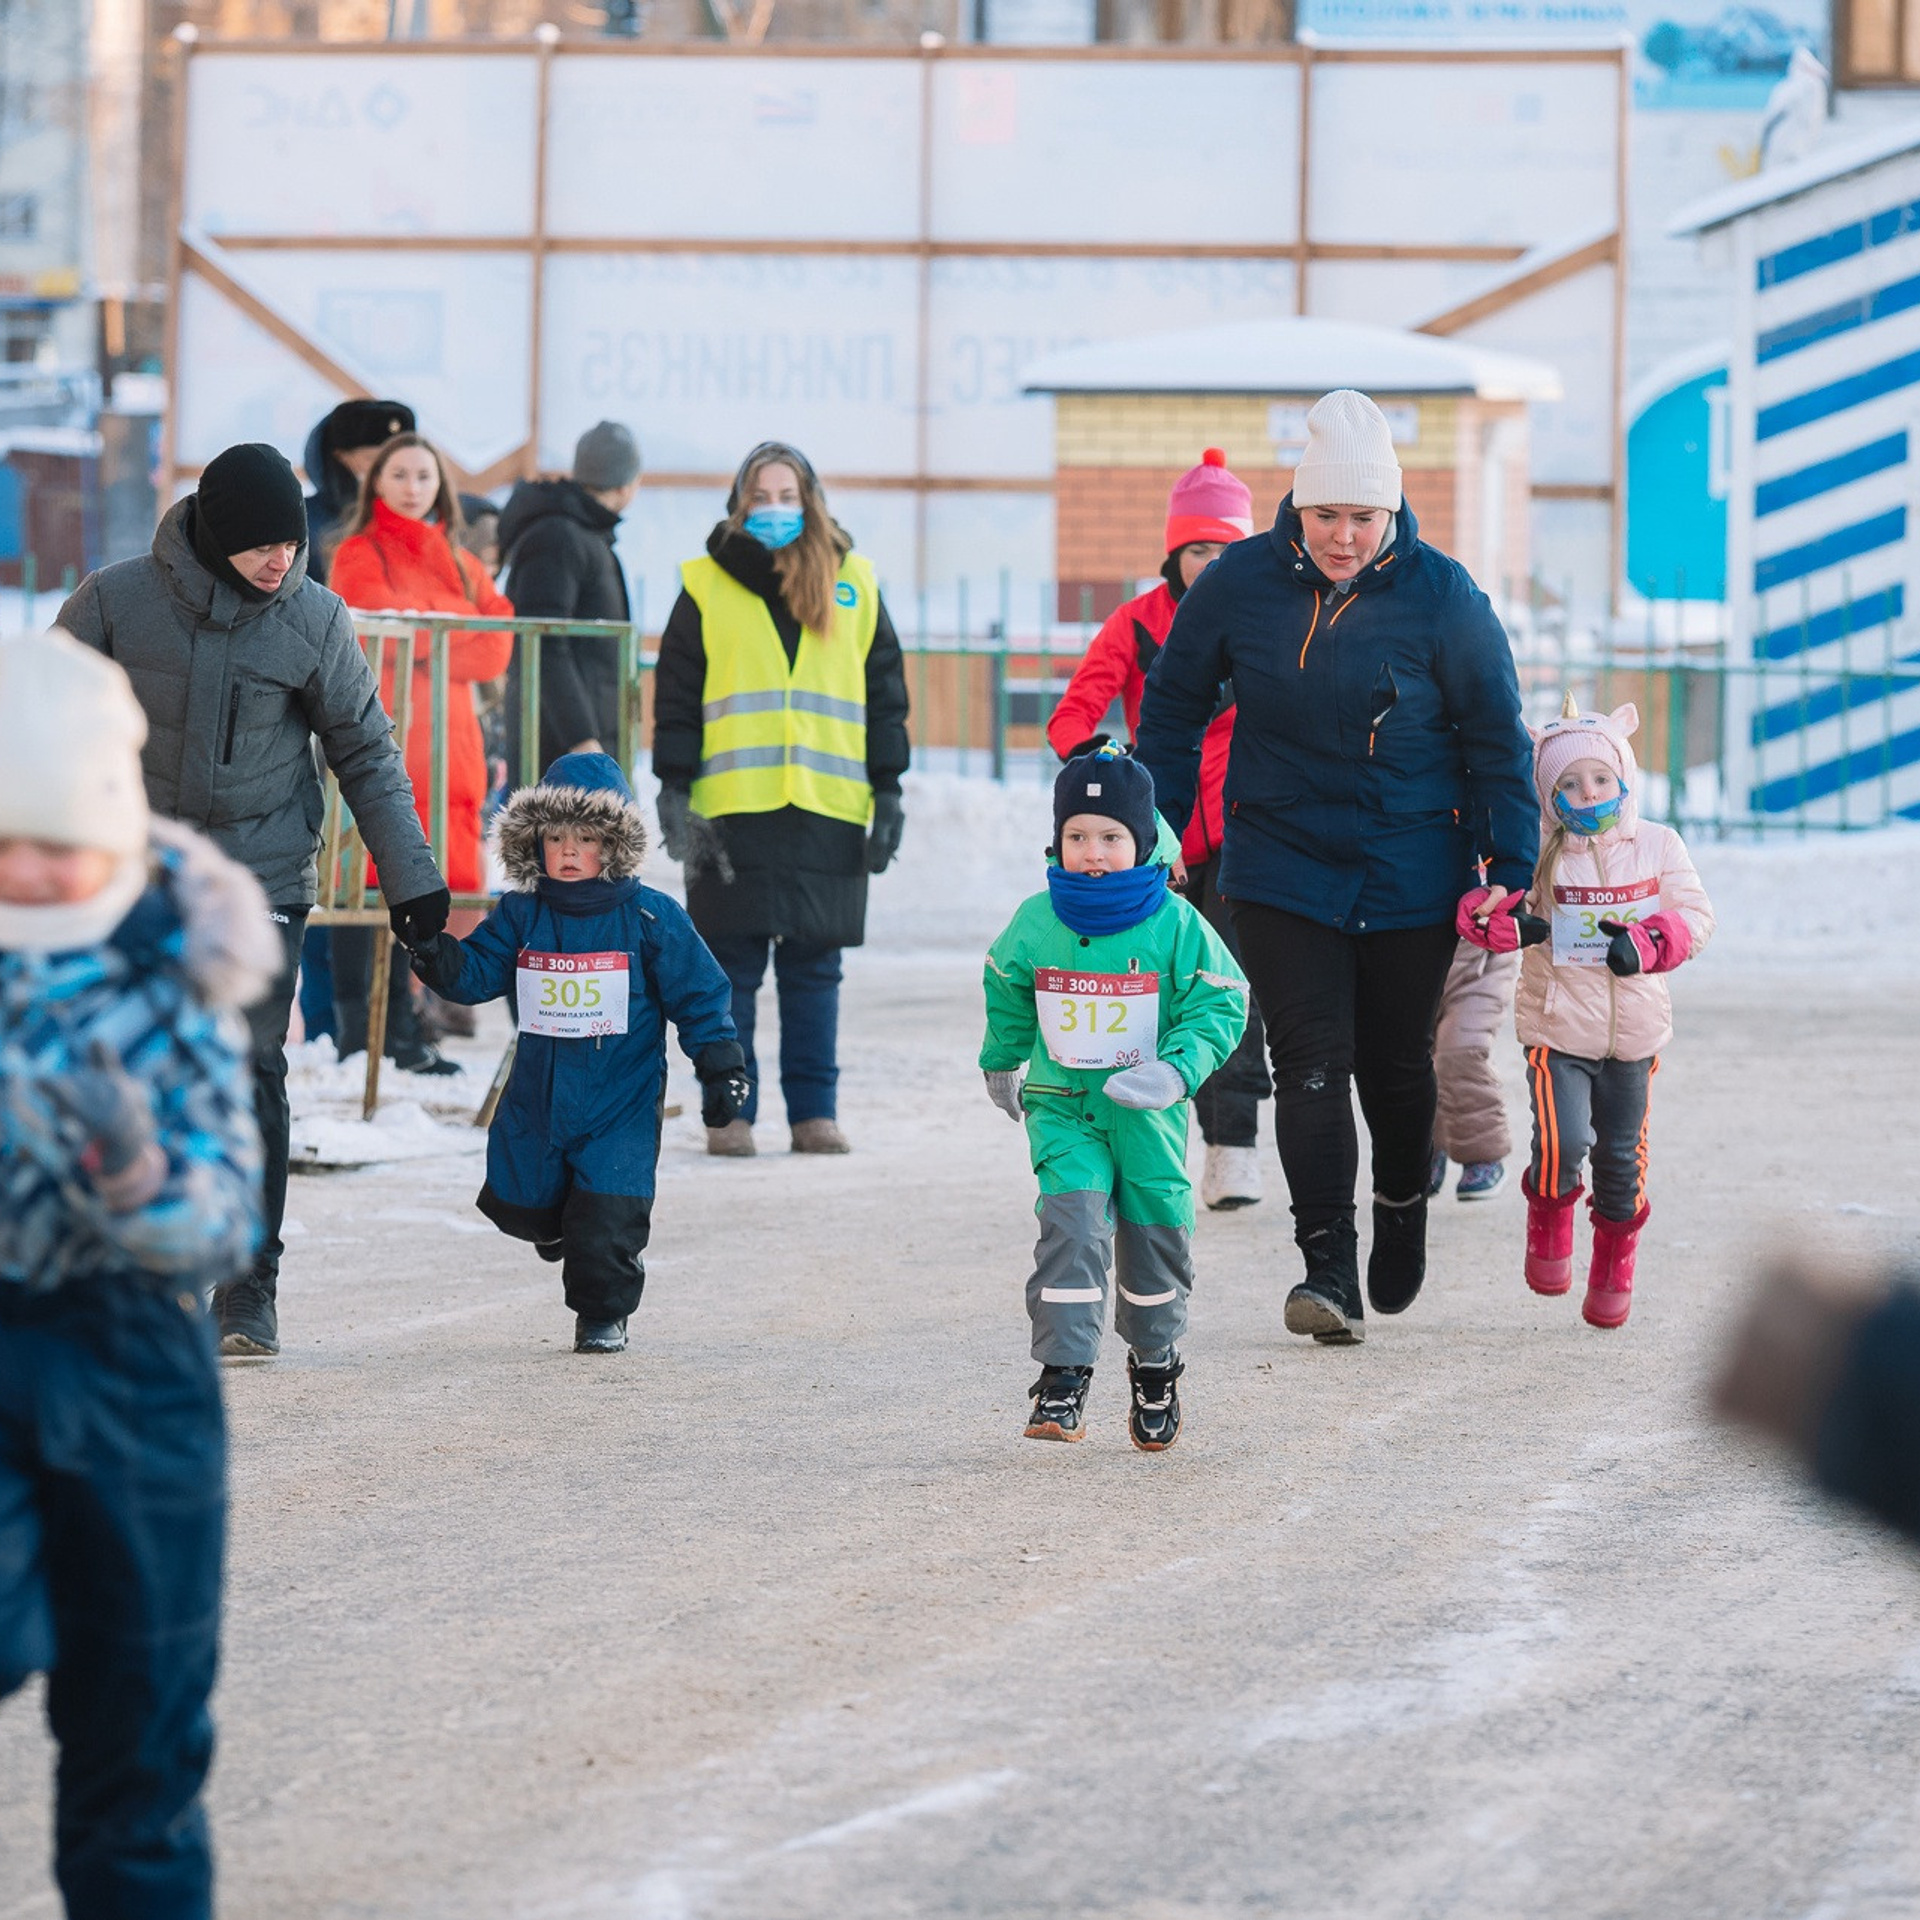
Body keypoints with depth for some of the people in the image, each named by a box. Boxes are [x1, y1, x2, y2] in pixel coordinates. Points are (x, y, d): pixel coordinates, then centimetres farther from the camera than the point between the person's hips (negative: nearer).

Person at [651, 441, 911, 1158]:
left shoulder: (853, 586, 11)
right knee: (730, 967, 0)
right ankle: (729, 1111, 5)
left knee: (815, 967, 4)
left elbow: (886, 693, 13)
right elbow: (676, 695, 5)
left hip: (830, 806, 1)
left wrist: (888, 790, 6)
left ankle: (814, 1110, 9)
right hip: (733, 806, -1)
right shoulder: (706, 587, 5)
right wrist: (674, 790, -4)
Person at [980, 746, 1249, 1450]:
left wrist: (1178, 1069, -24)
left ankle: (1155, 1366, 33)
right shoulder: (1036, 923, -4)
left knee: (1155, 1230, 9)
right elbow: (1007, 995, 16)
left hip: (1148, 1112, 0)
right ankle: (1062, 1381, -18)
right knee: (1072, 1221, -16)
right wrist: (1001, 1062, 29)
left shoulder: (1176, 925, -10)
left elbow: (1218, 1007, -8)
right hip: (1063, 1106, 0)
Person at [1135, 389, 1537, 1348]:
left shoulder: (1440, 595, -8)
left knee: (1397, 1065, 11)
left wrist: (1511, 864, -3)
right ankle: (1329, 1271, -10)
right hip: (1280, 865, 0)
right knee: (1311, 1062, -9)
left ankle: (1401, 1205, 39)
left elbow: (1494, 736, 0)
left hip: (1410, 867, 0)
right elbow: (1173, 706, 8)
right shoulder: (1238, 584, -5)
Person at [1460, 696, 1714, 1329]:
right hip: (1557, 1031, -2)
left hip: (1633, 1035, 2)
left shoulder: (1657, 847, 1)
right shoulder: (1539, 856, -5)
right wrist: (1510, 923, -31)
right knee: (1563, 1142, -20)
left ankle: (1613, 1269, 29)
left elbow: (1695, 917, -2)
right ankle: (1548, 1220, 13)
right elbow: (1476, 910, -9)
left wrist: (1646, 943, -20)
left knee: (1622, 1159, 9)